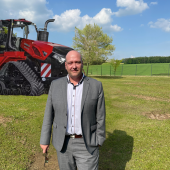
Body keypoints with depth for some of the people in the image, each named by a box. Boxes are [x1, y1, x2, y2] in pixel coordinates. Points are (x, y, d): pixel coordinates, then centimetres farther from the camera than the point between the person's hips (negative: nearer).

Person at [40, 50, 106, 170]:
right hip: (63, 142, 2)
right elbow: (49, 114, 1)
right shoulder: (55, 85, -4)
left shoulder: (96, 86, -9)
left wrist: (99, 141, -1)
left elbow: (100, 116, -4)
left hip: (87, 144, -2)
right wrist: (45, 140, 2)